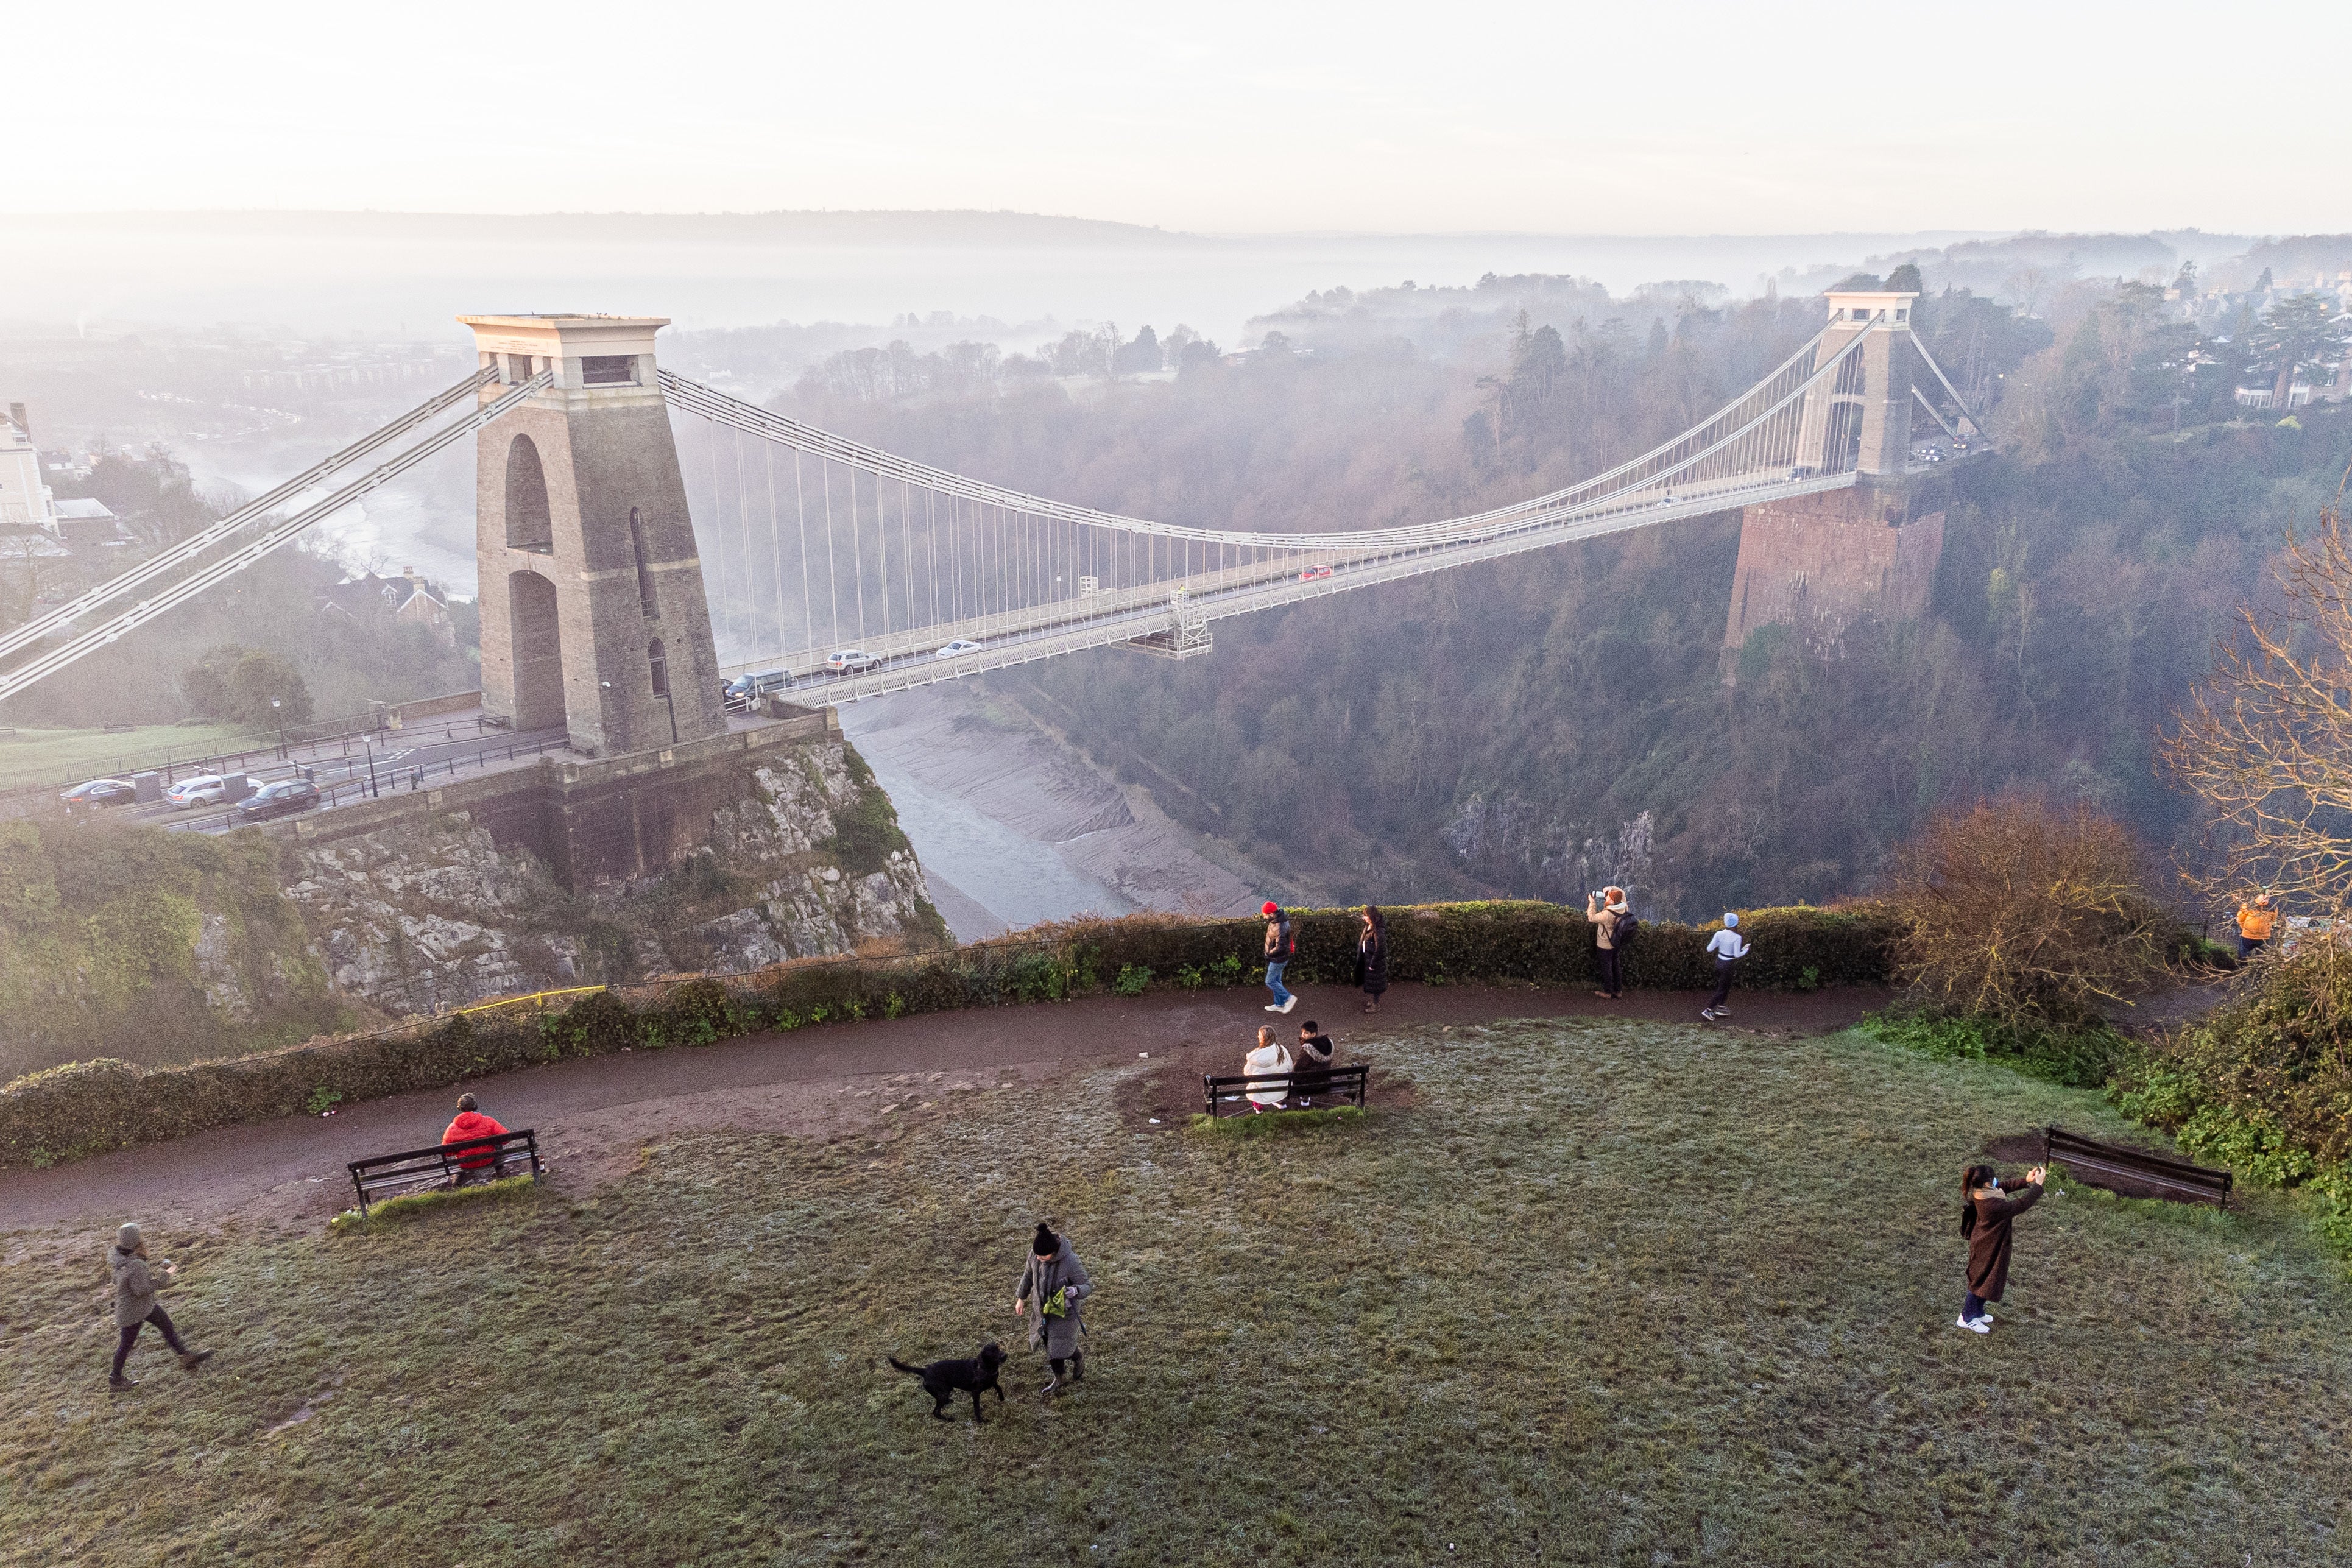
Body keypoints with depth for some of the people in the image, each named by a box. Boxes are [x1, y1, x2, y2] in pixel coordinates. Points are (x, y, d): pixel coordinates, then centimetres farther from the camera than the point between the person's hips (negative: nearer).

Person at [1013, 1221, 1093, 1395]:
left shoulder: (1070, 1262, -33)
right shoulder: (1034, 1254, -18)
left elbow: (1088, 1286, -22)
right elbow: (1029, 1275, 4)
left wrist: (1075, 1290, -45)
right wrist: (1021, 1298, 14)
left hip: (1064, 1313, -5)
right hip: (1043, 1310, 5)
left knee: (1061, 1350, 4)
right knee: (1050, 1346, 19)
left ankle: (1078, 1357, 39)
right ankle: (1058, 1379, 44)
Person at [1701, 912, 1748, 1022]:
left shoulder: (1719, 934, -8)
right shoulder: (1737, 938, -21)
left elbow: (1709, 949, -5)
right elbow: (1737, 955, -19)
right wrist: (1746, 950, -2)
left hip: (1719, 962, 6)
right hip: (1728, 965, -6)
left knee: (1726, 986, 24)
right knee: (1722, 989, 5)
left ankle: (1720, 1008, 32)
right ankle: (1708, 1011, 1)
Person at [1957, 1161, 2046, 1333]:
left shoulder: (1981, 1193, -12)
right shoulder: (1992, 1205, -38)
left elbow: (2004, 1187, 5)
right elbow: (2020, 1205, -35)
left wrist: (2027, 1181, -7)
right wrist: (2038, 1184, -29)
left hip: (1985, 1245, 9)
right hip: (1988, 1249, -9)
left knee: (1983, 1281, 27)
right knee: (1982, 1282, 12)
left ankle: (1977, 1312, 47)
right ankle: (1967, 1319, 31)